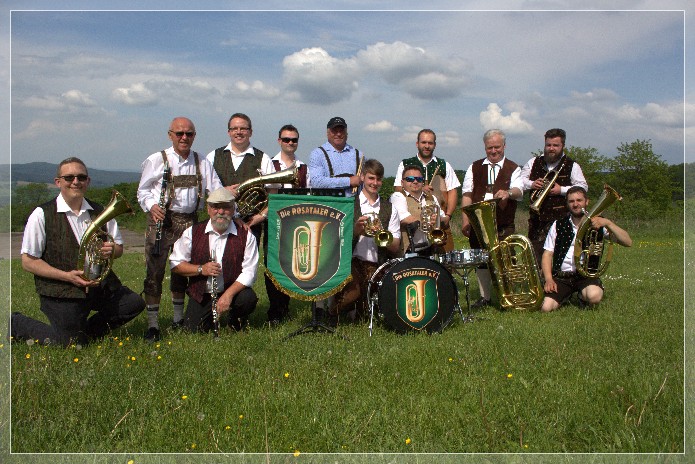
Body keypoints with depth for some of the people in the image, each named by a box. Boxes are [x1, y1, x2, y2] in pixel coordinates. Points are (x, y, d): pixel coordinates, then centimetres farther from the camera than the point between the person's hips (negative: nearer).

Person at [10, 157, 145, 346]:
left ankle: (87, 332, 14)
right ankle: (16, 324, 17)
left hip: (100, 285, 5)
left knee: (134, 303, -11)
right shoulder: (42, 215, -7)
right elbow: (28, 261, -8)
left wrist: (112, 249, -10)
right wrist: (67, 276, -20)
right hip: (61, 291, -5)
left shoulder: (99, 212, 8)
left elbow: (119, 248, 15)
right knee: (71, 345, -9)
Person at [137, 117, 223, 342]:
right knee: (154, 271, -6)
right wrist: (151, 206, -14)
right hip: (161, 220, -3)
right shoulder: (156, 160, 1)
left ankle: (179, 319, 26)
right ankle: (153, 325, 1)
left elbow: (217, 191, 7)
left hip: (189, 221, 3)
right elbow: (143, 190, 6)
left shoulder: (202, 162, 9)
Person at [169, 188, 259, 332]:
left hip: (233, 290, -1)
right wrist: (201, 269, -15)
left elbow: (249, 272, -10)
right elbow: (175, 264, 2)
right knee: (192, 331, -12)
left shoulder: (246, 236, -5)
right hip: (201, 295, 2)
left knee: (249, 298, -31)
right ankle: (210, 315, 25)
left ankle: (236, 320, 6)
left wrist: (228, 295, -23)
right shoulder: (192, 232, 0)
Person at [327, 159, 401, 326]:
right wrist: (356, 230, -18)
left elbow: (395, 248, 9)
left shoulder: (389, 209, 14)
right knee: (352, 293, -32)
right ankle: (332, 312, 2)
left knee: (362, 315, -8)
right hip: (351, 261, -3)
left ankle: (357, 314, 30)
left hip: (375, 266, 3)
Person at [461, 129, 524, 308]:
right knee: (481, 260, 6)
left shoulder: (513, 169, 7)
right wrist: (465, 220, -4)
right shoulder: (474, 168, 13)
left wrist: (508, 193, -35)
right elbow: (467, 195, 6)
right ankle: (485, 296, 17)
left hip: (504, 225, -2)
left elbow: (519, 191, -11)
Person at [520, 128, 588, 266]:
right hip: (537, 217, 3)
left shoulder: (572, 166, 5)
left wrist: (561, 190, -12)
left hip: (560, 218, -3)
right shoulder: (534, 163, 13)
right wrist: (531, 184, -8)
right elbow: (520, 180, 13)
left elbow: (583, 187, 0)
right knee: (536, 251, 5)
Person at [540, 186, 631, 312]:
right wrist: (549, 279, -9)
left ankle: (582, 296, 5)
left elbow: (628, 242, -6)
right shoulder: (558, 225, 9)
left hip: (586, 274, -1)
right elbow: (547, 254, 7)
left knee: (594, 296, -34)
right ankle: (566, 294, 14)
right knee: (545, 307, -21)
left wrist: (608, 223, -20)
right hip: (561, 276, 1)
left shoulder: (598, 224, 5)